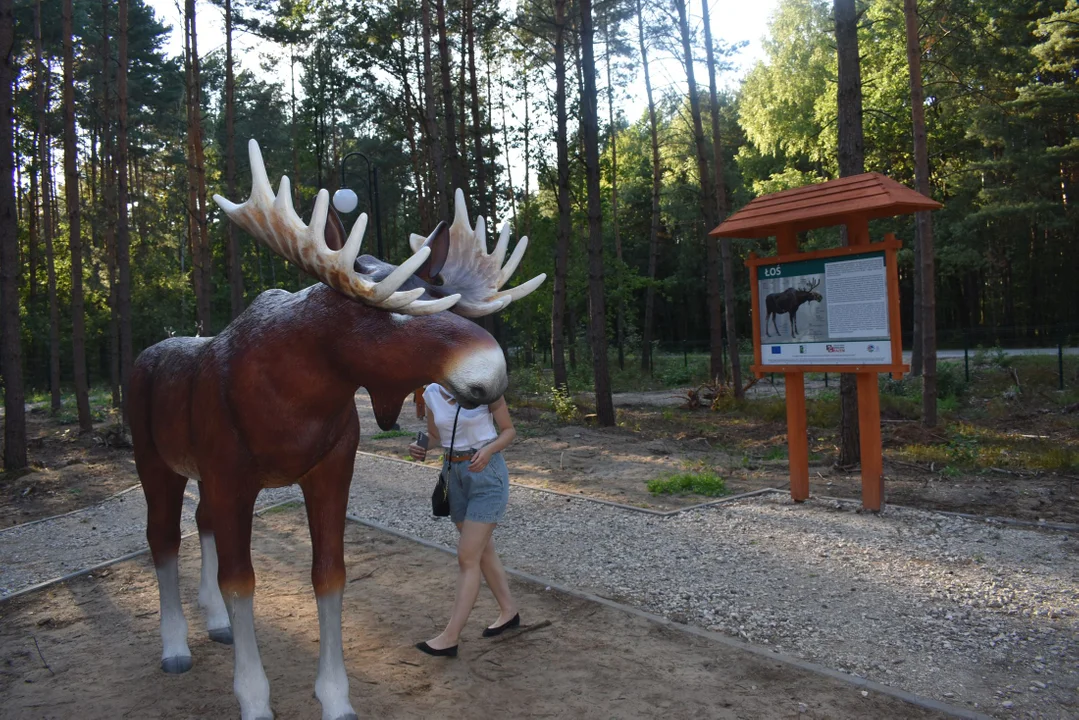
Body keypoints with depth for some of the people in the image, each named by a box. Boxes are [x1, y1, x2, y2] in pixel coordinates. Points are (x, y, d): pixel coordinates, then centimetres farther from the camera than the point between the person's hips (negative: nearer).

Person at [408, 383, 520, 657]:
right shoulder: (432, 393, -1)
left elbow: (509, 431, -6)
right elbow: (434, 437, 10)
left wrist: (488, 450, -25)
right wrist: (419, 448, -13)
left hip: (488, 474, -6)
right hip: (455, 475, 6)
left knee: (467, 558, -7)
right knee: (482, 551, 17)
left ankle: (449, 637, -1)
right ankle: (509, 611, 35)